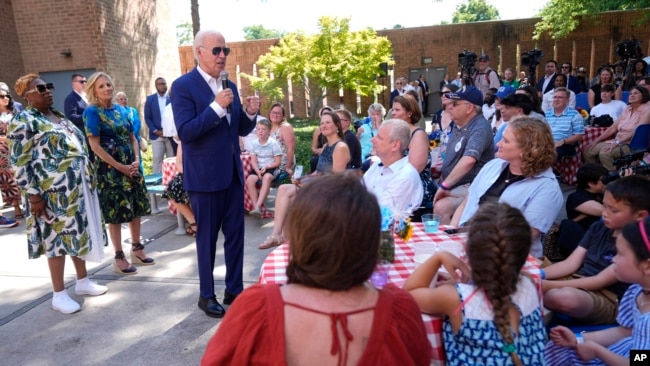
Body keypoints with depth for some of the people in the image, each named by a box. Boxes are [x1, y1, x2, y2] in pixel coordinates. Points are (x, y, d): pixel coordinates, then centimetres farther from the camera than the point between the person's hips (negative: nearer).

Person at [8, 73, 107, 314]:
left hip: (79, 186, 8)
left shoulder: (59, 116, 17)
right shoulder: (23, 121, -7)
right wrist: (33, 194, -17)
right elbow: (19, 162, -12)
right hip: (53, 191, -8)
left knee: (78, 232, 14)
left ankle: (83, 281, 28)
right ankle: (59, 294, 10)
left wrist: (90, 178, 17)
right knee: (58, 236, -2)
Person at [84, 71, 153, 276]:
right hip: (110, 169, -6)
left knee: (136, 207, 10)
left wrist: (136, 160, -5)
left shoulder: (121, 110, 9)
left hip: (131, 166, 6)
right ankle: (119, 258, 11)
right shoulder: (92, 112, -8)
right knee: (116, 212, 1)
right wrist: (119, 166, -15)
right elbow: (95, 146, -13)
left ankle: (137, 249, 25)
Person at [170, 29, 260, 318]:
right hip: (205, 176, -6)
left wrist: (250, 113, -8)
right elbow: (185, 132, -19)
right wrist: (217, 107, -25)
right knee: (207, 237, 7)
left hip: (233, 173, 6)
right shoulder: (183, 85, -10)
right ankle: (206, 295, 24)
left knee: (235, 234, 11)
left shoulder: (229, 86, 10)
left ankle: (234, 290, 26)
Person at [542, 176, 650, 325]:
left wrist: (549, 285, -25)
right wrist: (539, 274, -14)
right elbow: (571, 263, 5)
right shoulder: (598, 228, 10)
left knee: (565, 297, -40)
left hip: (607, 299, -6)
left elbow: (600, 281, -18)